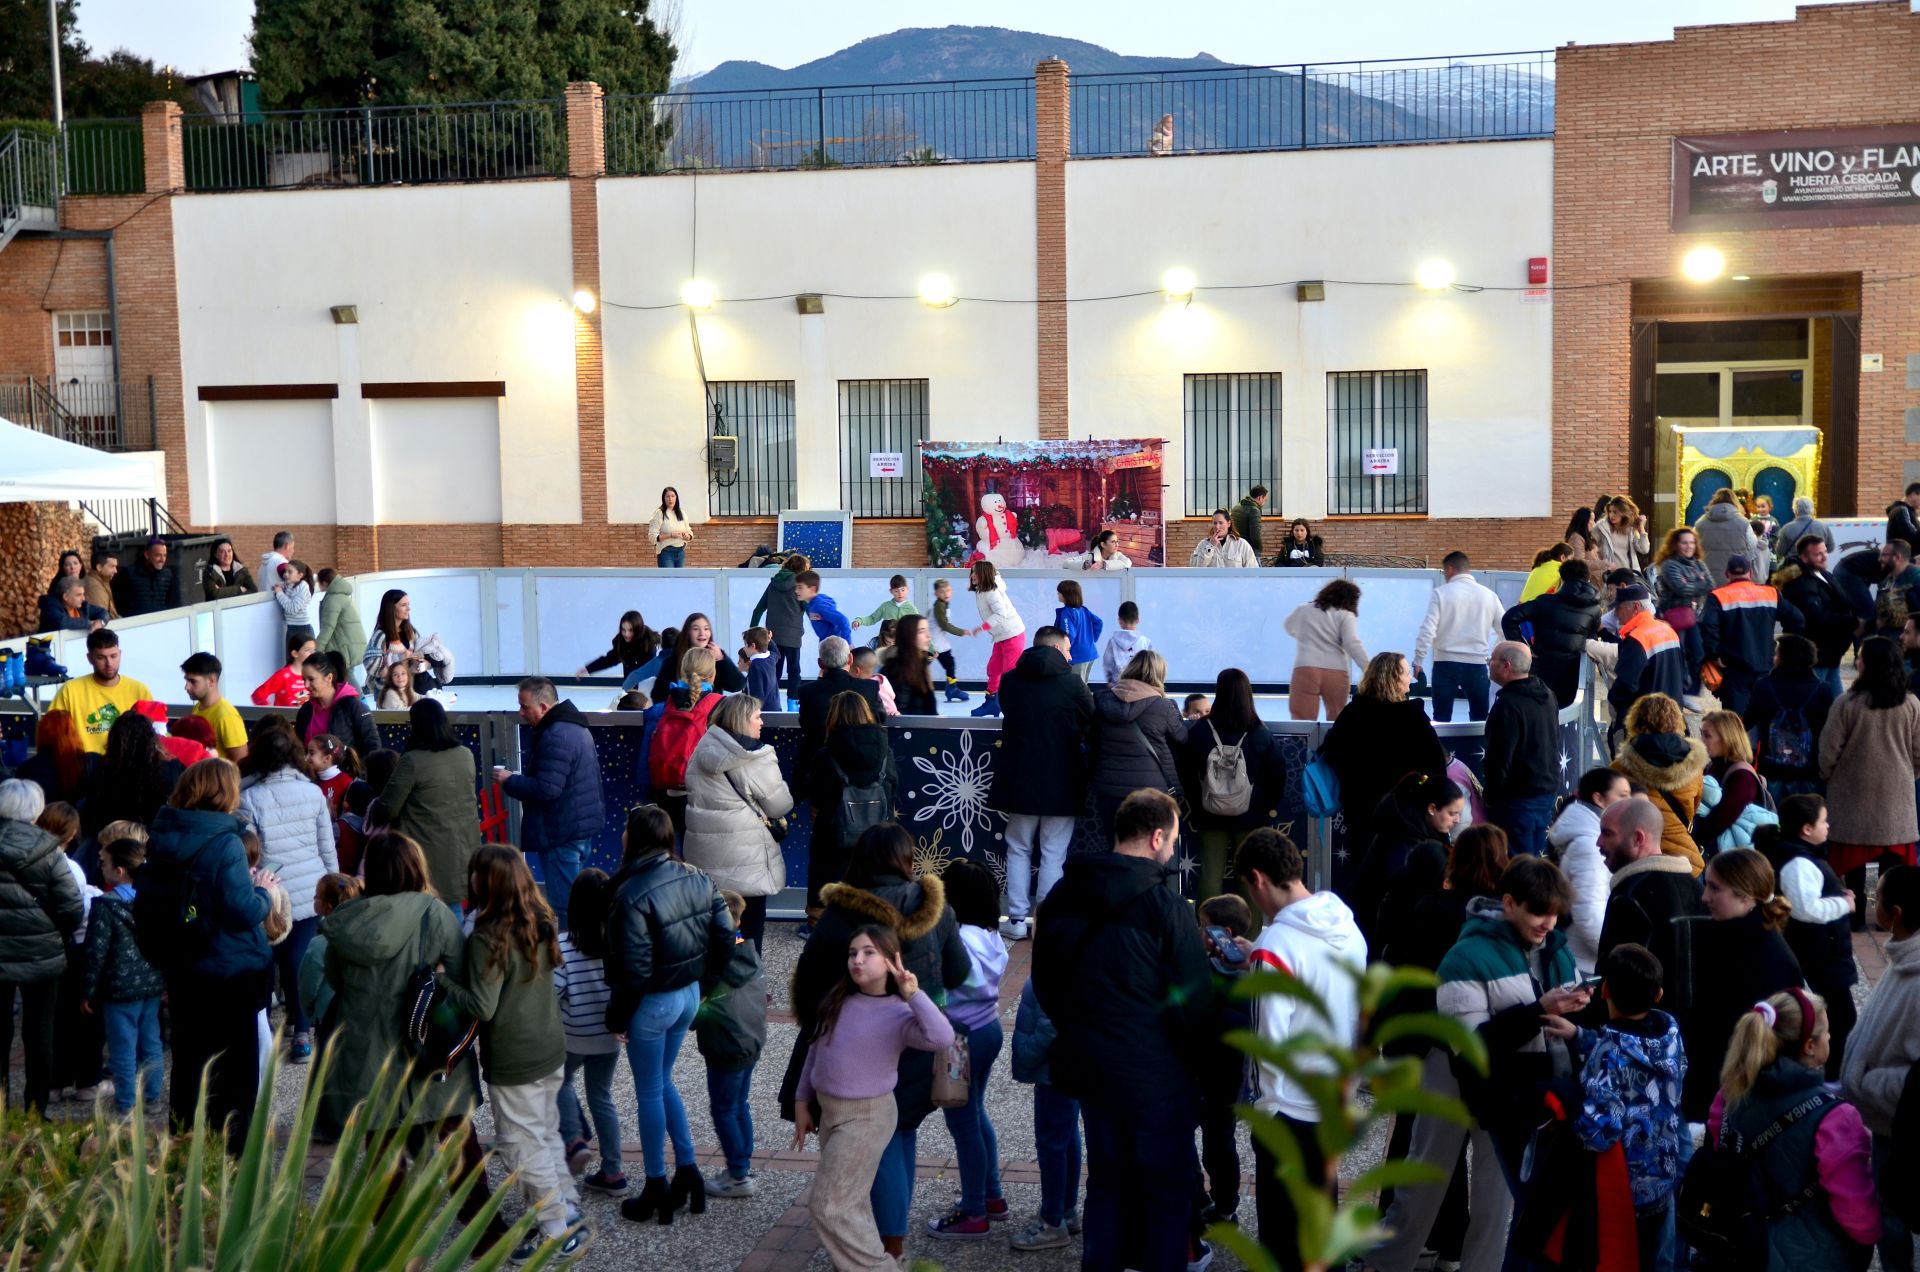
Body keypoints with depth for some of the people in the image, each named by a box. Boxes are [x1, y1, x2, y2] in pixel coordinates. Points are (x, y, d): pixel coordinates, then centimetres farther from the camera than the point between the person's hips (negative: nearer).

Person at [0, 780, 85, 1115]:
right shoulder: (47, 851, -12)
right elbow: (73, 911, -12)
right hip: (42, 957, -2)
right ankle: (35, 1110, 14)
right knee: (39, 1034, 9)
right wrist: (56, 933, 7)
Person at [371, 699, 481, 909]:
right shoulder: (466, 755, 5)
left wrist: (373, 806, 10)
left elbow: (387, 810, -11)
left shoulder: (412, 761, -15)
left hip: (431, 856, -6)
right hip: (462, 851, 6)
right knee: (454, 913, 15)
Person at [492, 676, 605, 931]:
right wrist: (517, 779, 16)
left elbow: (546, 789, -27)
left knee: (562, 904, -4)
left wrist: (510, 781, -13)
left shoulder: (555, 737, -21)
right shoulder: (575, 726, 13)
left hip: (562, 832, -11)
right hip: (584, 824, 11)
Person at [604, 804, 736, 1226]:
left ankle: (656, 1188, 20)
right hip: (689, 995, 7)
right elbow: (725, 934, 0)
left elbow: (635, 969, -22)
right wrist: (701, 976, 12)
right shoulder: (696, 879, -3)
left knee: (649, 1092, 9)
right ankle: (687, 1168, 24)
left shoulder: (633, 894, -24)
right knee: (663, 1082, 24)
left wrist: (617, 1016, -9)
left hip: (653, 1003, -7)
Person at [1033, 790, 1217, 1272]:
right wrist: (1198, 1056, 1)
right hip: (1156, 1073, -6)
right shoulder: (1161, 902, -19)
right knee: (1167, 1186, 10)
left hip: (1089, 1066, 6)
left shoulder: (1061, 897, 1)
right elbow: (1194, 996, -15)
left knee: (1107, 1179, 20)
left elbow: (1045, 981, 12)